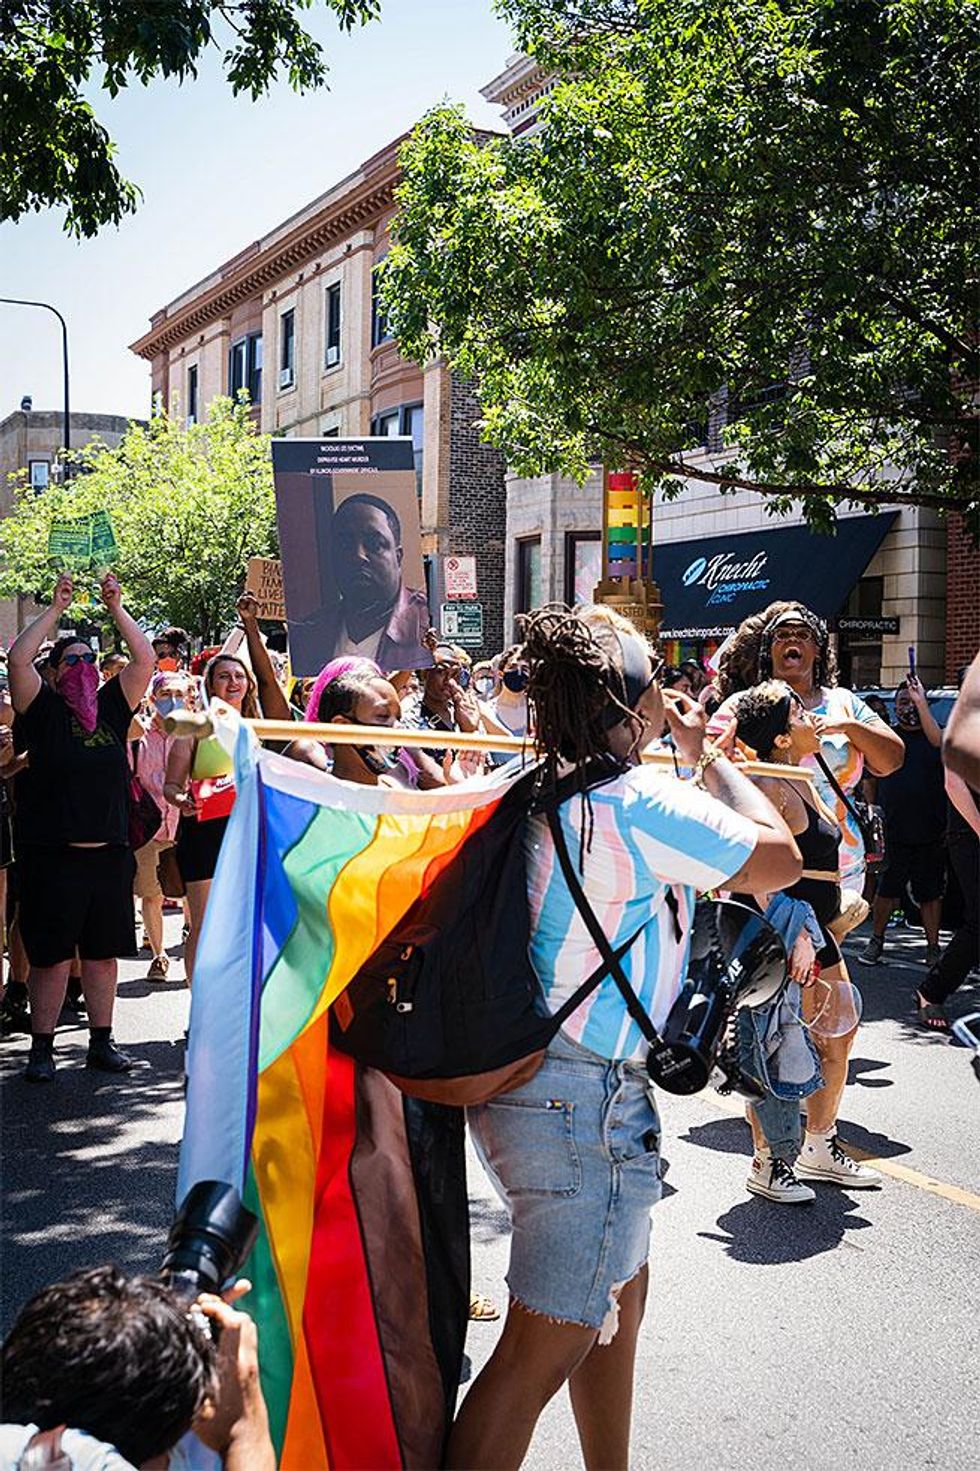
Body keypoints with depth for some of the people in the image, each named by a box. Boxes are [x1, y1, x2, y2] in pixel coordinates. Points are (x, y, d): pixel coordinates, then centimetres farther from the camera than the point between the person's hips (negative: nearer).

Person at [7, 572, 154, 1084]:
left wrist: (115, 608, 3)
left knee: (103, 953, 11)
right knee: (50, 956, 1)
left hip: (108, 852, 4)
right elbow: (18, 659, -14)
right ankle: (42, 1047, 11)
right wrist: (56, 608, -9)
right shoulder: (43, 710, 0)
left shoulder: (111, 706, 10)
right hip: (52, 854, -4)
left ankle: (101, 1042, 21)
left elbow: (145, 658, 6)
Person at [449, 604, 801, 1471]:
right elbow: (781, 858, -11)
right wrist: (707, 755, 1)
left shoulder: (543, 792, 5)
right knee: (542, 1354, -1)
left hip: (527, 1079, 10)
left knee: (618, 1299, 25)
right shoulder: (640, 803, -19)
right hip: (584, 1099, -10)